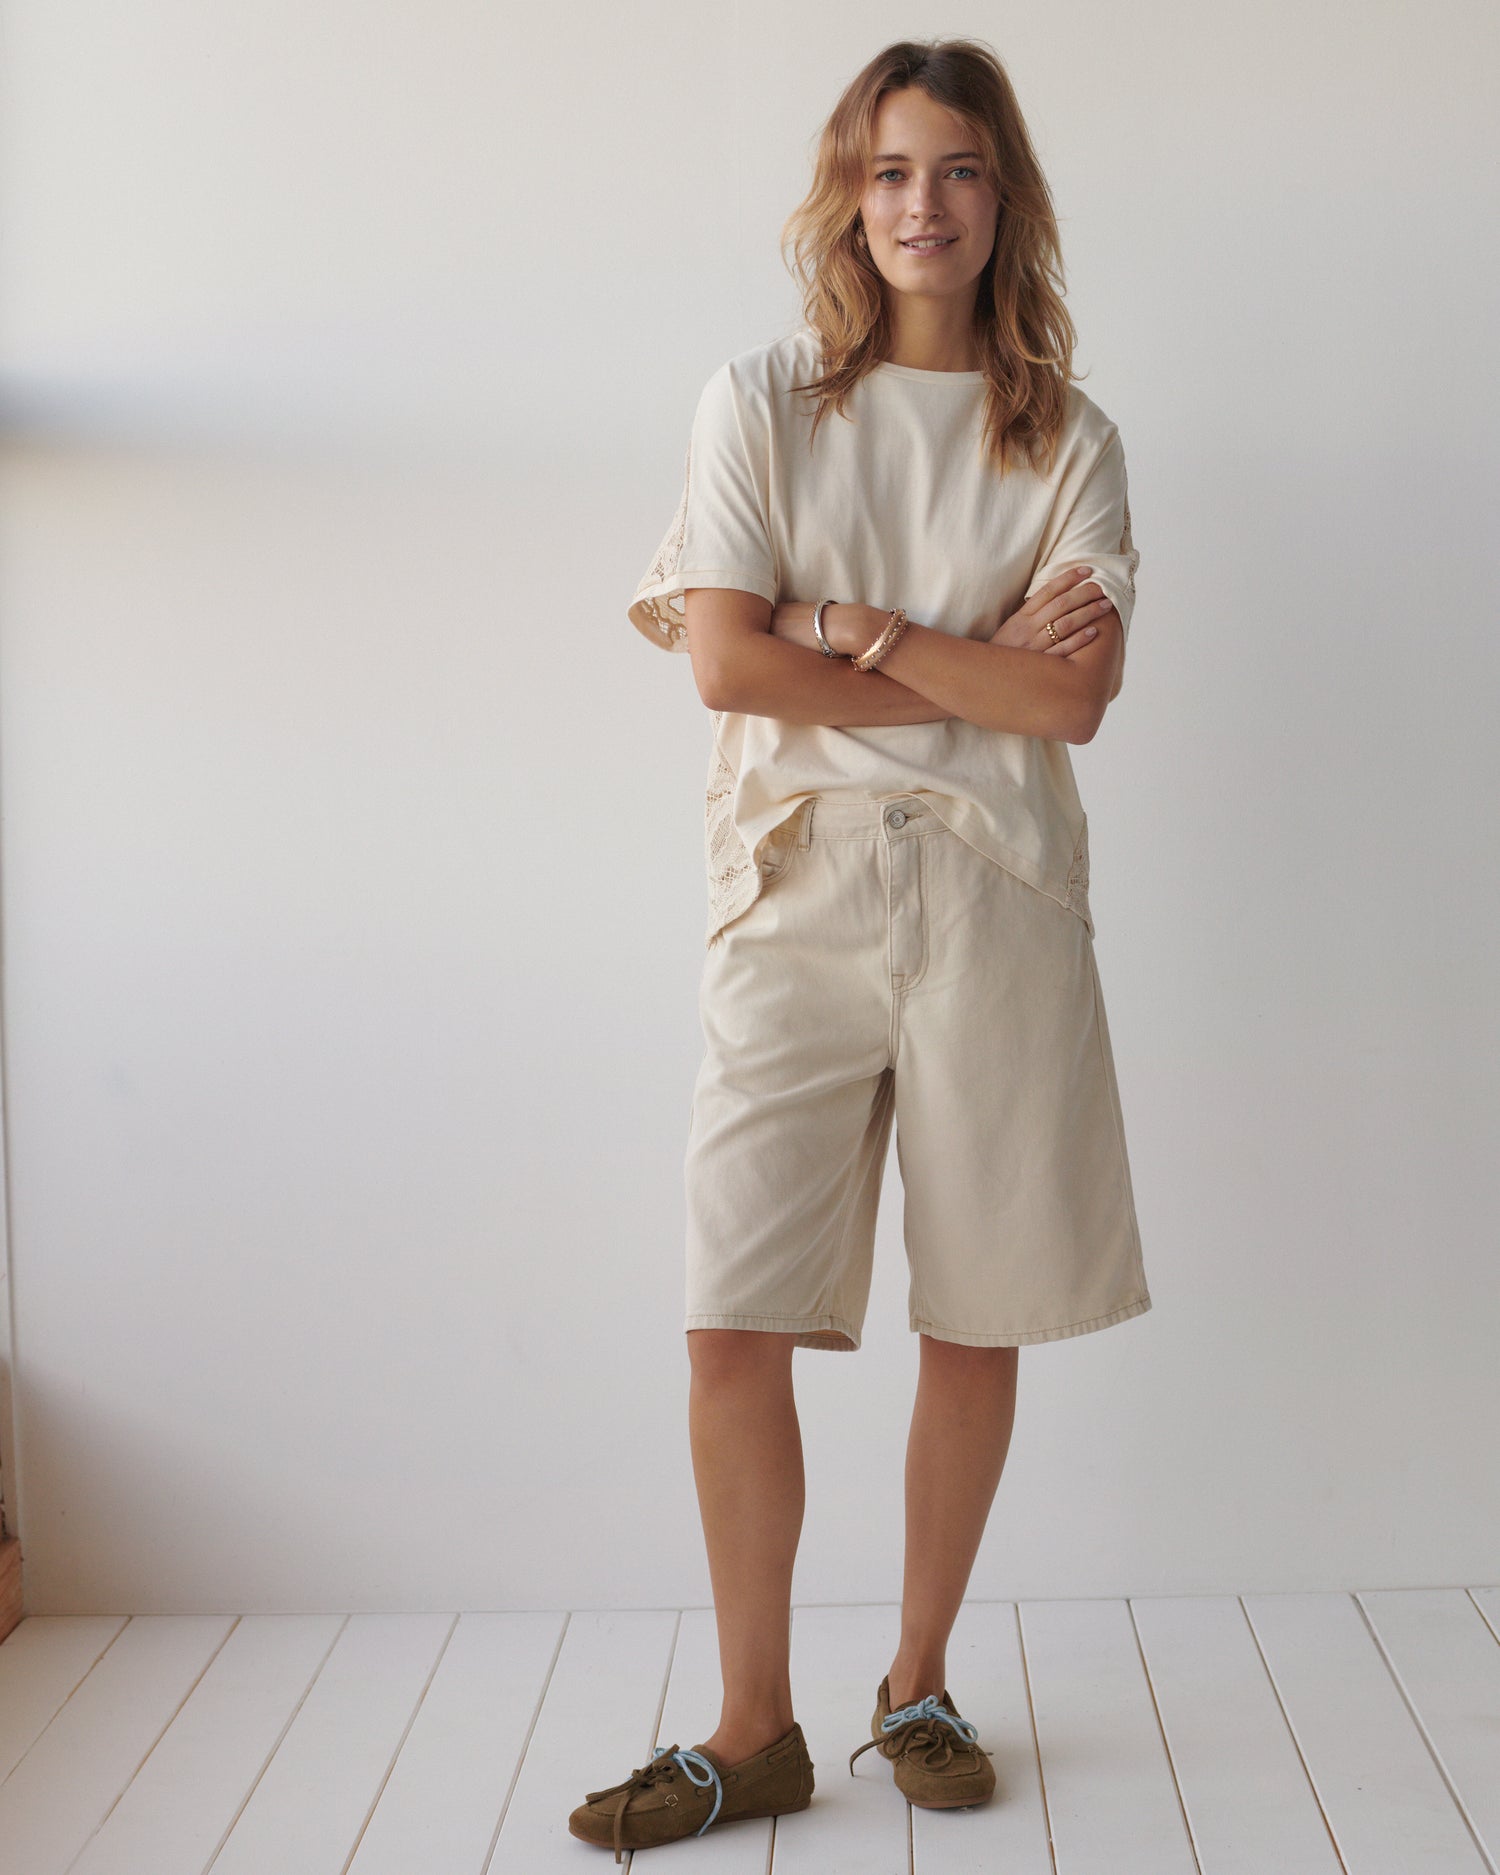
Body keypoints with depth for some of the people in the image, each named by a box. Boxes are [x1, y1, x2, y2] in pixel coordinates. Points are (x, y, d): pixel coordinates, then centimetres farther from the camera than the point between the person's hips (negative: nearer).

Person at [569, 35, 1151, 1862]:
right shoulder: (758, 402, 6)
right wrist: (981, 670, -5)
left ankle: (920, 1683, 25)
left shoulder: (1068, 440, 9)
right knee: (734, 1324, -4)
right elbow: (727, 663, -6)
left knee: (976, 1320, 6)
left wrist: (853, 632, -9)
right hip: (794, 896, -1)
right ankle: (752, 1728, 12)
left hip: (993, 901, 1)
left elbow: (1076, 697, -5)